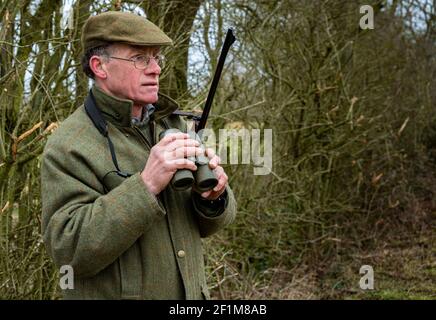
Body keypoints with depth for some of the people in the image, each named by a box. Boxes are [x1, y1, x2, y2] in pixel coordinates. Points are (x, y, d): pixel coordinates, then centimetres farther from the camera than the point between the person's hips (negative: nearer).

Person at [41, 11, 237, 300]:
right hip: (111, 292, -5)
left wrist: (213, 195, -15)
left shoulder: (172, 124, 3)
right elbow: (69, 249, -23)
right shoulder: (67, 147, -14)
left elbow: (205, 224, 7)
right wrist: (146, 185, -29)